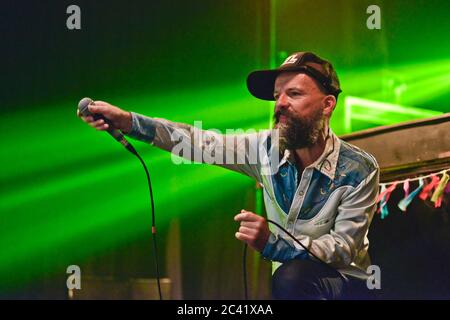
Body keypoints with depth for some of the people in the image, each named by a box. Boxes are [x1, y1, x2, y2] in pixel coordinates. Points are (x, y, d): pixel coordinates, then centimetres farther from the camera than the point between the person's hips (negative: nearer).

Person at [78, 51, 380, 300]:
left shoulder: (359, 169, -15)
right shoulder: (268, 147, -2)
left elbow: (343, 247, -20)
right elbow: (202, 142, -6)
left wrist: (272, 243, -35)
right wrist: (127, 121, -17)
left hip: (348, 284, -4)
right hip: (290, 281, 5)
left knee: (291, 275, -34)